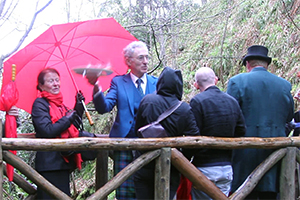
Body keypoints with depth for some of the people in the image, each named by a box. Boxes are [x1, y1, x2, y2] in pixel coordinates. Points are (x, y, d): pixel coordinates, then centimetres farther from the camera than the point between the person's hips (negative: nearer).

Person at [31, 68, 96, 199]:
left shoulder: (59, 103, 18)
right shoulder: (40, 103, -7)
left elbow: (73, 128, 17)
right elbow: (47, 131, -19)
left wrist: (78, 108, 7)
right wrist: (68, 118, -10)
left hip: (64, 162, 9)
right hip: (49, 162, -9)